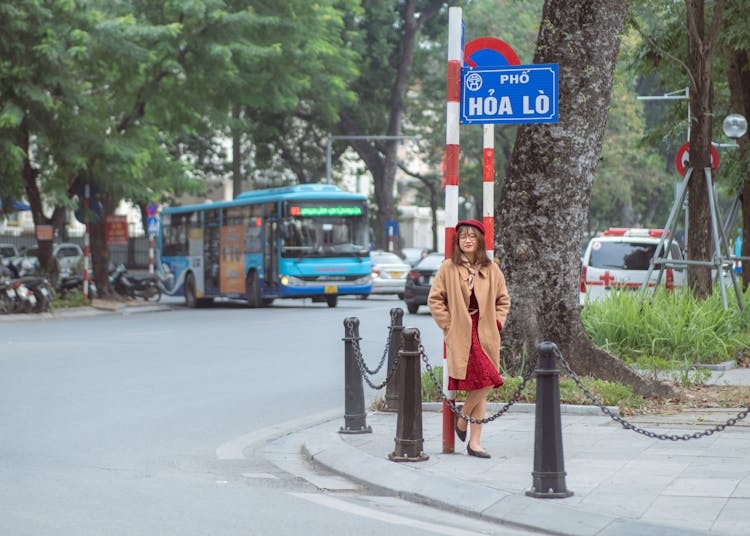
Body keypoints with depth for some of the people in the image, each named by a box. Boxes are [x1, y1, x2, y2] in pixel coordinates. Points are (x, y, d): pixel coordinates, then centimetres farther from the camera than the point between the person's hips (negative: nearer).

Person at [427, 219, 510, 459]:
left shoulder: (491, 269, 9)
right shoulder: (448, 268, -1)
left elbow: (503, 300, 19)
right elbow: (434, 300, 2)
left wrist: (497, 323, 5)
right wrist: (449, 325, -4)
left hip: (485, 335, 4)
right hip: (461, 336, -4)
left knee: (481, 388, 5)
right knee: (486, 382, -16)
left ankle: (474, 442, 11)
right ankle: (462, 418, 11)